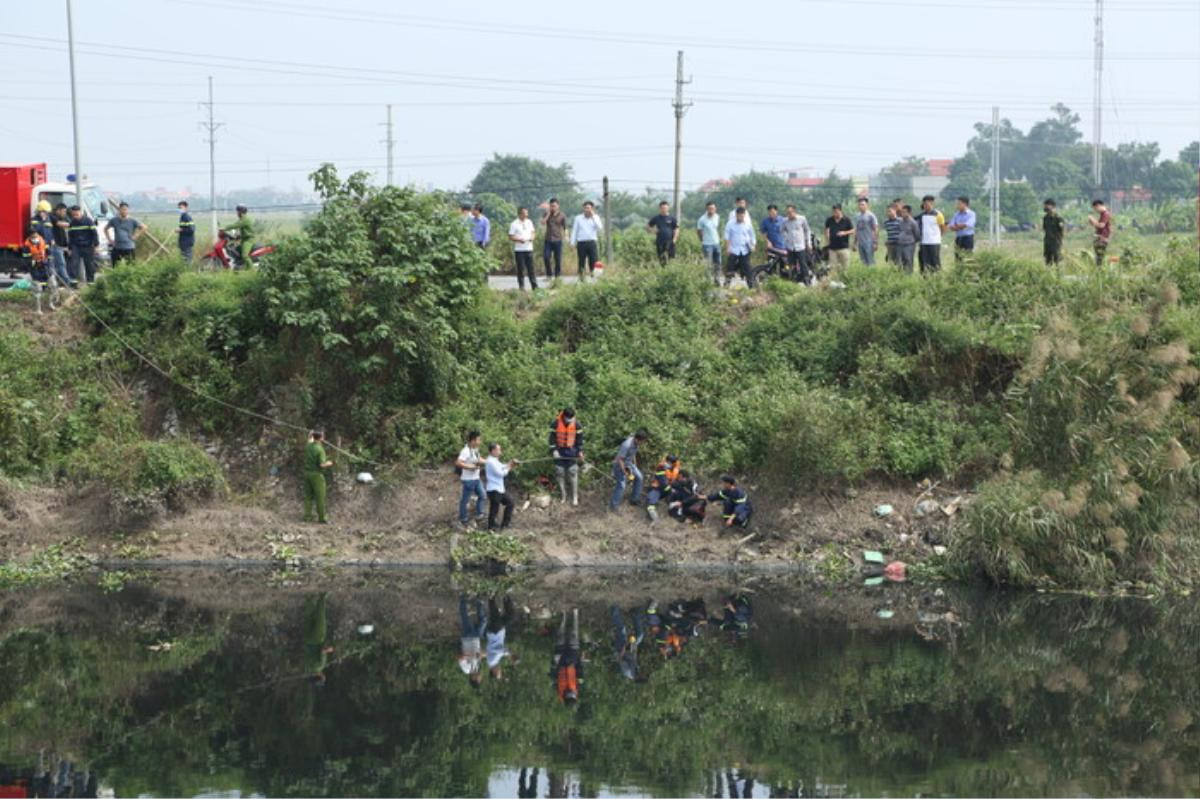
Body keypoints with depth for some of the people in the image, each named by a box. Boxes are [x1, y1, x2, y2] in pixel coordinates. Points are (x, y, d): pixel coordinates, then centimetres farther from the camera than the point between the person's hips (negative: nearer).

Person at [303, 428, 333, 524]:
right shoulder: (320, 449, -20)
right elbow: (322, 464, -21)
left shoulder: (308, 446, 0)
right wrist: (329, 463, -2)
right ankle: (321, 518, 3)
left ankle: (307, 516, 15)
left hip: (307, 472, 7)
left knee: (308, 496, 13)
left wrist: (310, 437, 40)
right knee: (320, 497, 1)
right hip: (316, 474, -7)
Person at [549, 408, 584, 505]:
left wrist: (580, 451, -4)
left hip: (571, 450, 0)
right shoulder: (556, 423, -12)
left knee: (573, 472, -4)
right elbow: (552, 438, -6)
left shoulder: (576, 424, -8)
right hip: (559, 450, 0)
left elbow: (579, 438, 0)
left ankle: (575, 497, 4)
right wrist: (554, 450, -13)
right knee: (560, 472, 2)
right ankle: (563, 496, 13)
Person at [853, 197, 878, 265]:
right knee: (863, 262, 6)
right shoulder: (857, 217, 14)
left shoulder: (871, 216, -4)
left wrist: (876, 243, -12)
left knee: (870, 262, -8)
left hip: (869, 243, -6)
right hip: (860, 243, 6)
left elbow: (876, 229, -7)